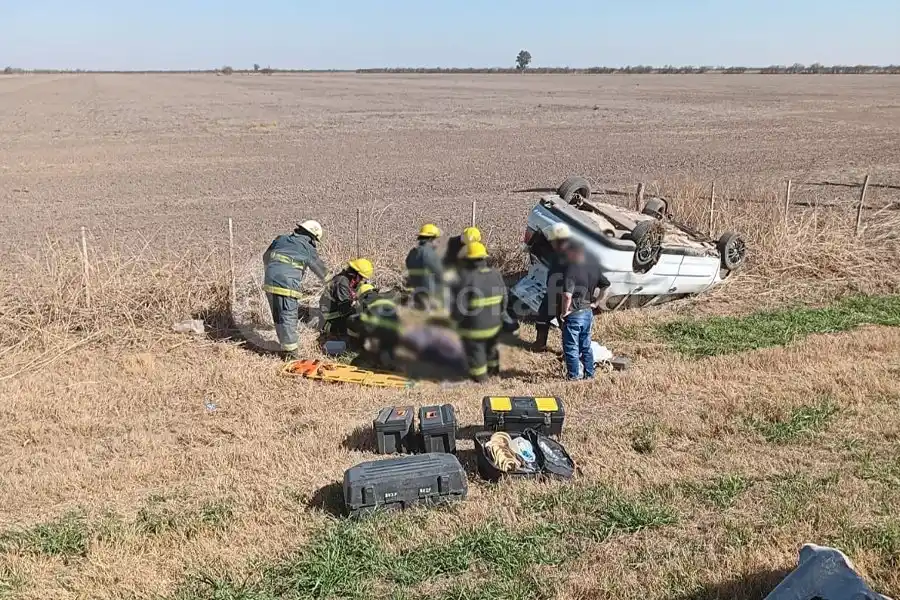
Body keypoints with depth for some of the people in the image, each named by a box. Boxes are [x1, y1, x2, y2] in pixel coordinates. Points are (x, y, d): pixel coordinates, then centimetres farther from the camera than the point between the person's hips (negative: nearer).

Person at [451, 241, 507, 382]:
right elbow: (503, 300, 3)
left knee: (475, 350, 16)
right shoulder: (496, 275, -4)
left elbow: (459, 305, -21)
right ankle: (493, 367, 49)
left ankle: (479, 374, 31)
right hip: (494, 324, 6)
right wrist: (499, 315, 18)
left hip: (473, 327, -6)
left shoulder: (465, 278, -23)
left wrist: (455, 318, -1)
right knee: (490, 347, 29)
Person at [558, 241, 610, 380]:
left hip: (574, 314, -8)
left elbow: (567, 295, -32)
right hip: (588, 312, 8)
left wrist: (564, 312, -17)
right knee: (586, 346, 20)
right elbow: (606, 285, 15)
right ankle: (589, 374, 27)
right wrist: (597, 302, 21)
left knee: (571, 348, 6)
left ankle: (574, 376, 12)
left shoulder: (571, 270, -22)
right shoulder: (593, 266, 2)